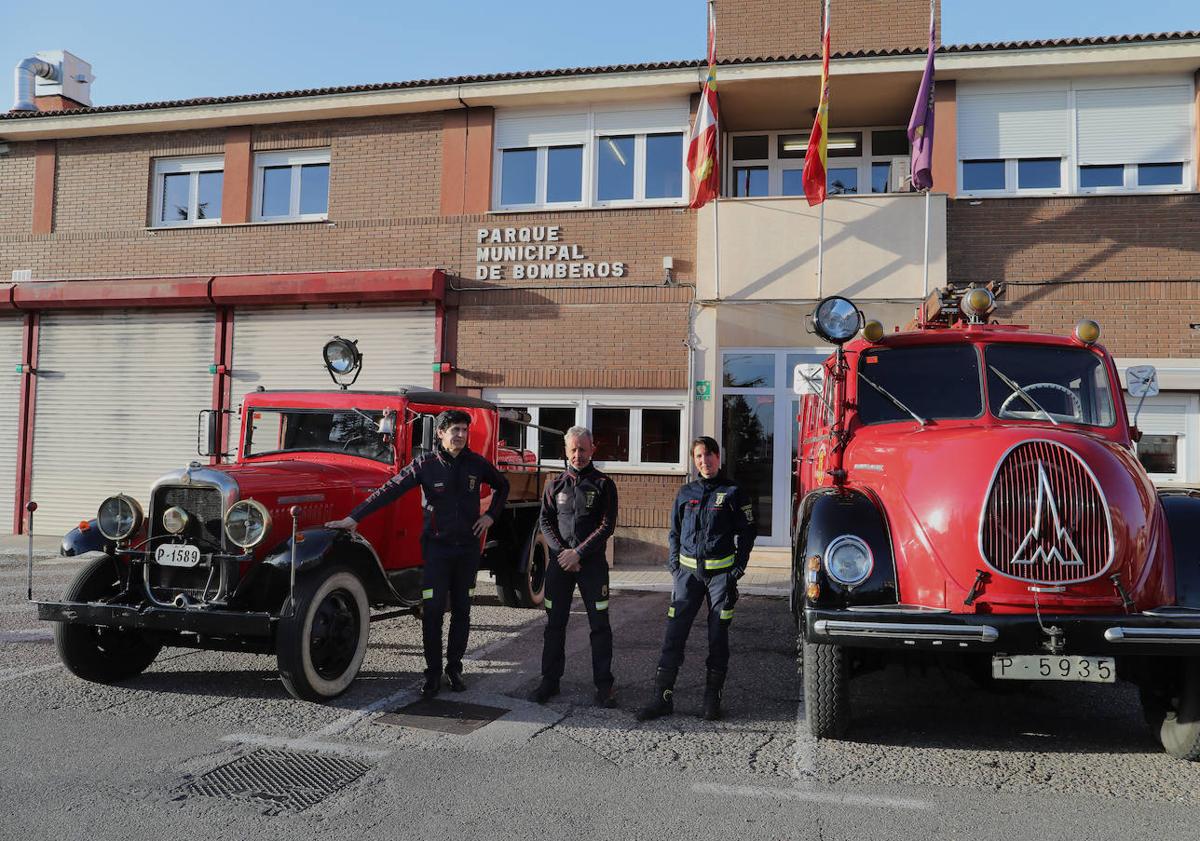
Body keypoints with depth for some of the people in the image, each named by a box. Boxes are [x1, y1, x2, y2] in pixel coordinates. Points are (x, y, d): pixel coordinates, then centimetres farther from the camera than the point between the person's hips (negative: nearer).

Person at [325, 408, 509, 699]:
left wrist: (491, 515, 6)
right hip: (437, 546, -3)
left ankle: (454, 668, 21)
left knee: (461, 610, 9)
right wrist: (355, 517, -20)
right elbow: (390, 490, -13)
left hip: (467, 547, 3)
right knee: (432, 610, -5)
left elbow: (502, 485, 18)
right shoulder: (426, 464, -8)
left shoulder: (477, 463, 0)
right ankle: (433, 673, 6)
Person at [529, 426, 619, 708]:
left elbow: (607, 525, -6)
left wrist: (578, 553, -12)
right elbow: (545, 521, 6)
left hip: (593, 563, -2)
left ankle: (604, 684, 6)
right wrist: (562, 553, -8)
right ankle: (550, 680, 16)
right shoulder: (556, 485, 9)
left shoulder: (603, 484, 1)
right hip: (560, 563, 2)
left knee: (599, 624, -1)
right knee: (554, 623, 6)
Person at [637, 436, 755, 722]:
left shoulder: (732, 493, 3)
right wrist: (674, 564, 6)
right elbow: (674, 532, 17)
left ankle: (712, 698, 13)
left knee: (718, 636, 4)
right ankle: (663, 696, 0)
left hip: (721, 572, -2)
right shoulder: (686, 493, 11)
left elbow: (746, 532, 4)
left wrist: (738, 568, -4)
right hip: (688, 570, 2)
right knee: (674, 634, -3)